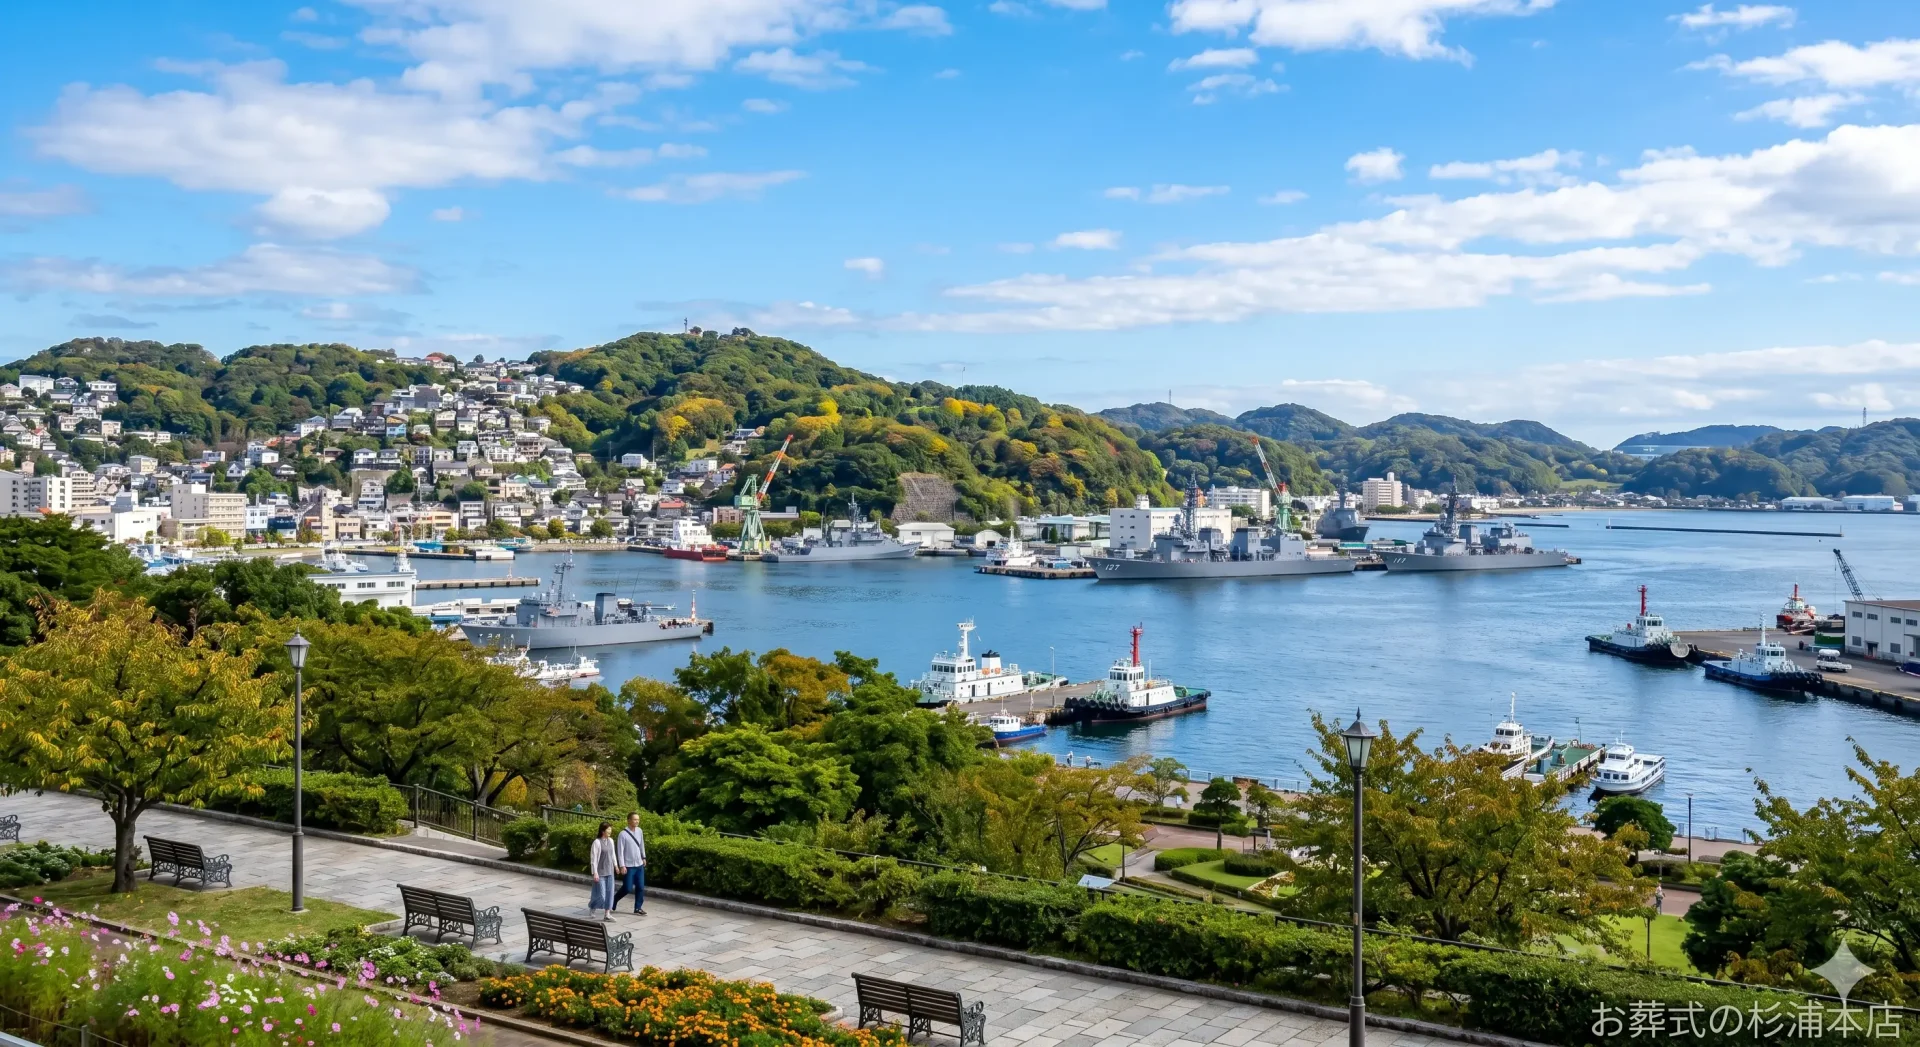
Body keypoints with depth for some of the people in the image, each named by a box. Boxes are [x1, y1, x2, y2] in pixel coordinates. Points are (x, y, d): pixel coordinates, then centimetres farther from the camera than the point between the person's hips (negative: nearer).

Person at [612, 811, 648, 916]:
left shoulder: (639, 831, 1)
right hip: (628, 866, -6)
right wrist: (622, 866, -17)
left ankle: (638, 908, 17)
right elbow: (620, 851, -16)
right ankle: (613, 900, 25)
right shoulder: (623, 834, -17)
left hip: (639, 865, 6)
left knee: (640, 887, 5)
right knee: (627, 888, 0)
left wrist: (644, 857, 19)